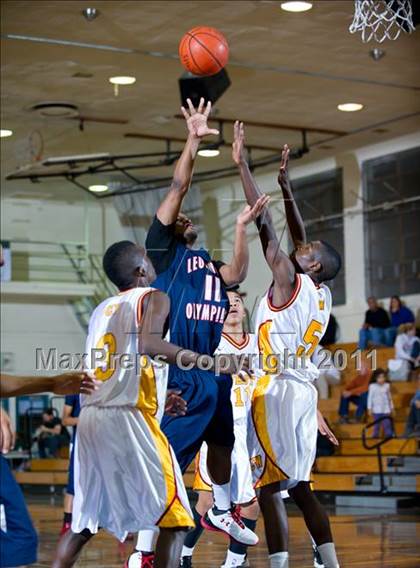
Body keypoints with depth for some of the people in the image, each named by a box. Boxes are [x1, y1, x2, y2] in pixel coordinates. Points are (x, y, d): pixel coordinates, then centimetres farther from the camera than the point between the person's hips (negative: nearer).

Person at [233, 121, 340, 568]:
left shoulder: (289, 279, -7)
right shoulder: (321, 294, 14)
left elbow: (264, 224, -8)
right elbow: (299, 236, 24)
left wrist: (242, 166, -5)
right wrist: (285, 185, 25)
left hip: (277, 391, -9)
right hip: (303, 392, 9)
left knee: (269, 488, -8)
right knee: (299, 487, 13)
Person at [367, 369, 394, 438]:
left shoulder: (387, 385, 5)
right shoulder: (372, 386, -5)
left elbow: (389, 397, 15)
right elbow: (370, 398, -2)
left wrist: (391, 407, 18)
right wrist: (369, 409, -5)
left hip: (386, 410, 2)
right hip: (376, 410, -2)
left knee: (387, 424, -3)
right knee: (377, 425, 2)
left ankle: (389, 437, -2)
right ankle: (375, 437, 10)